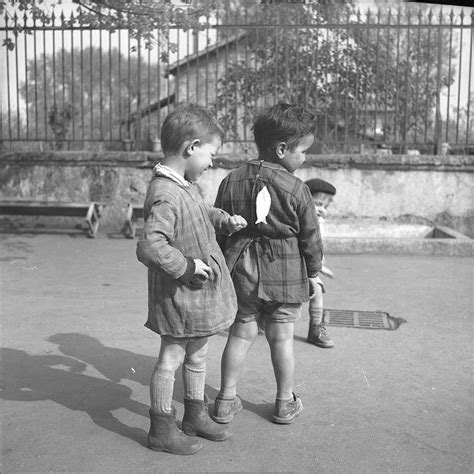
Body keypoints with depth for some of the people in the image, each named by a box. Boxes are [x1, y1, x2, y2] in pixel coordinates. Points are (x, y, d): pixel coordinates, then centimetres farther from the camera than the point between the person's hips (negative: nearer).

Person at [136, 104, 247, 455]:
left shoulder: (186, 185, 4)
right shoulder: (165, 196, -28)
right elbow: (149, 247, -35)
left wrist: (224, 220, 9)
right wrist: (187, 265, -27)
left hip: (200, 293, 10)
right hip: (179, 295, -10)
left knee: (197, 356, 21)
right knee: (171, 359, 6)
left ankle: (196, 415, 39)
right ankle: (162, 429, 22)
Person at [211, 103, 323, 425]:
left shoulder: (231, 181, 2)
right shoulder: (296, 189, -12)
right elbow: (310, 236, -5)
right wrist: (313, 273, 8)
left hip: (241, 269, 4)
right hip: (285, 272, -3)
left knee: (241, 332, 14)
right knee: (282, 338, 9)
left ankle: (227, 399, 20)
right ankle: (286, 403, 24)